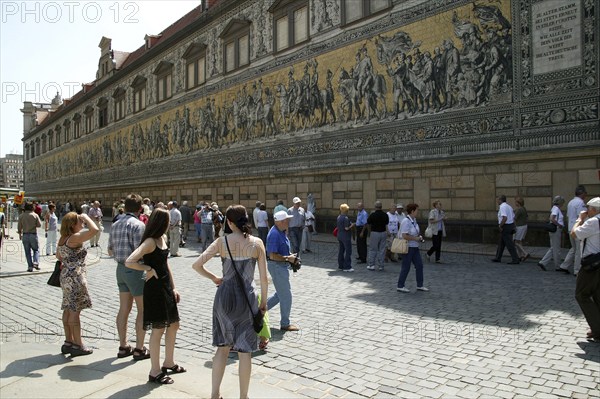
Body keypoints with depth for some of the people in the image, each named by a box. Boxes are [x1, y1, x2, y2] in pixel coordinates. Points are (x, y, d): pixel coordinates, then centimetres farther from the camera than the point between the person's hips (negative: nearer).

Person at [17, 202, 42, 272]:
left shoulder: (21, 216, 0)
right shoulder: (35, 215, -5)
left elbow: (19, 226, 2)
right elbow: (39, 225, -3)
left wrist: (20, 234, 14)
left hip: (25, 235, 2)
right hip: (33, 234, -2)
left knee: (27, 252, 7)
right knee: (36, 250, 11)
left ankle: (30, 266, 7)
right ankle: (35, 263, -9)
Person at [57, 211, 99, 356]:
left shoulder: (63, 239, 11)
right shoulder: (75, 238, -18)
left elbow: (58, 256, 24)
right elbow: (95, 230, -28)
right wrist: (86, 217, -14)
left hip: (66, 276, 9)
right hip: (75, 277, -9)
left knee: (68, 310, 13)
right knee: (75, 311, -4)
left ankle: (69, 342, 21)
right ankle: (77, 345, 2)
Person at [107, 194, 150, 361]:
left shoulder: (116, 224, 9)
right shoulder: (138, 224, -16)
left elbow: (110, 250, 15)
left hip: (121, 268, 8)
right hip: (135, 269, -8)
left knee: (124, 309, 16)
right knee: (143, 310, 3)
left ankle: (123, 346, 25)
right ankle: (139, 349, 8)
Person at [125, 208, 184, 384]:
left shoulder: (162, 238, 8)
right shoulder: (150, 241, -19)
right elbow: (129, 262, -30)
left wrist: (173, 288, 15)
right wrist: (149, 269, -18)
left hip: (166, 287, 9)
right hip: (154, 288, -9)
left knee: (173, 324, 17)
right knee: (158, 329, 1)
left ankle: (168, 363, 34)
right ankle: (155, 372, 15)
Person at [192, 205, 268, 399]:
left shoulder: (222, 241, -4)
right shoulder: (257, 243, -6)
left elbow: (196, 265, -8)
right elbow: (264, 278, -6)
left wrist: (214, 278, 8)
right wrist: (263, 302, 6)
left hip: (225, 295, 2)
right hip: (247, 296, -1)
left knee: (223, 346, 18)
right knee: (244, 349, 10)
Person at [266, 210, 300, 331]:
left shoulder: (281, 232, 9)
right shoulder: (274, 234, -22)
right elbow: (272, 255, -26)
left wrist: (290, 255, 6)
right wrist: (288, 258, -18)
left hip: (282, 266, 10)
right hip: (277, 266, -10)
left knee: (281, 293, 20)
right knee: (286, 295, 0)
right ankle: (285, 324, 13)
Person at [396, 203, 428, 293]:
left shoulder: (414, 220, 8)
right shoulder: (406, 221, -20)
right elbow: (405, 236, -25)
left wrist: (419, 237, 6)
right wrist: (416, 238, -16)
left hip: (414, 247, 9)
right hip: (408, 247, -9)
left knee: (419, 265, 11)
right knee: (406, 267, 0)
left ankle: (419, 285, 22)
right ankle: (400, 286, 13)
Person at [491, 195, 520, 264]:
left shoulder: (502, 207, -16)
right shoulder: (509, 206, 14)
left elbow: (505, 218, -29)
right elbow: (513, 217, 17)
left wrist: (500, 226, -18)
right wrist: (512, 227, 17)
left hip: (505, 227, -10)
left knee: (509, 244, -6)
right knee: (501, 243, 18)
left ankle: (515, 259, -4)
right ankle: (498, 258, 25)